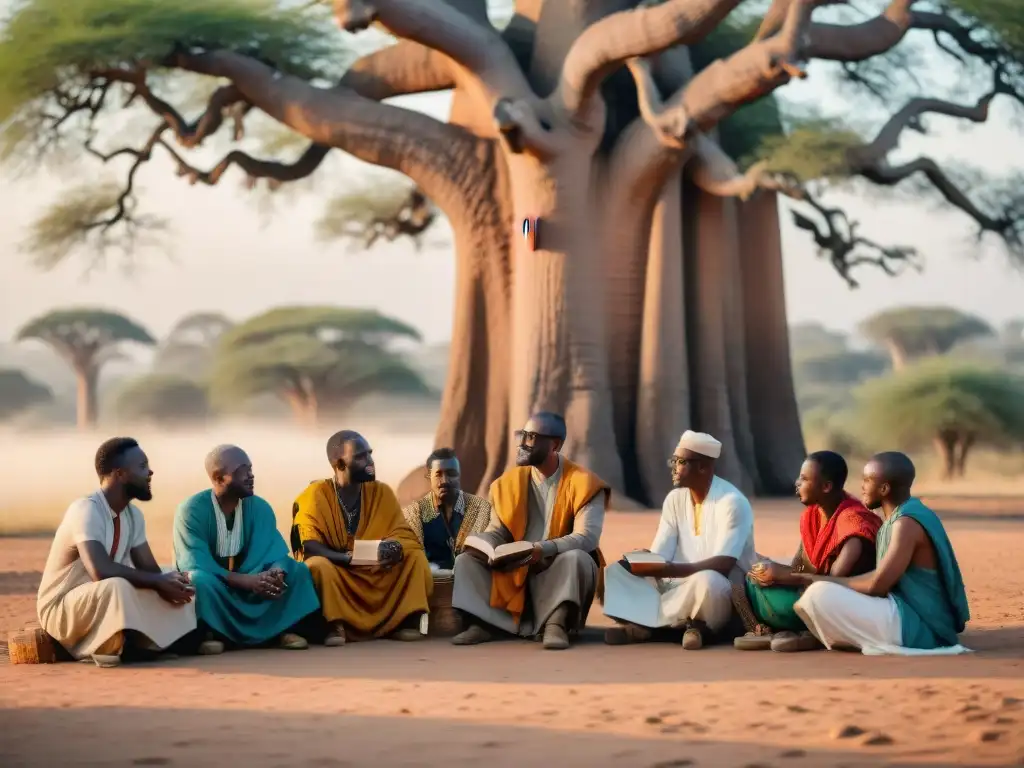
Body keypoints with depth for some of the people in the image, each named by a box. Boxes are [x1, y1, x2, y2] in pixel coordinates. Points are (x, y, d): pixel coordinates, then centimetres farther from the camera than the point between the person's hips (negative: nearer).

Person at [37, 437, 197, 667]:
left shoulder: (133, 515, 3)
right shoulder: (86, 510, -24)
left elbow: (150, 570, 3)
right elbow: (101, 571, -36)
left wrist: (168, 583, -22)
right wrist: (160, 581, -29)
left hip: (106, 603, 8)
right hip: (61, 609, -8)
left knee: (176, 583, -3)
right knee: (117, 586, -38)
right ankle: (106, 649, -18)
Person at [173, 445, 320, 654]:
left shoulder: (260, 508, -2)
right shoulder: (191, 510, -17)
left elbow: (275, 552, -10)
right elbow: (195, 565, -26)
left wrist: (276, 573, -36)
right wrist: (246, 580, -38)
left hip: (251, 584, 5)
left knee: (297, 570, -15)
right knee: (200, 580, -39)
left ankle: (283, 628, -16)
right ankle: (211, 633, -22)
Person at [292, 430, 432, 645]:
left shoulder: (382, 492, 2)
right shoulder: (315, 495, -10)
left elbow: (405, 536, -1)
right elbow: (310, 547, -19)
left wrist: (396, 548, -26)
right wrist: (347, 558, -34)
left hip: (377, 574, 4)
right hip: (334, 572, -4)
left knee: (415, 556, -15)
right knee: (317, 565, -35)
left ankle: (407, 621, -16)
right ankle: (334, 625, -25)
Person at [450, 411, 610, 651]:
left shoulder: (583, 484, -11)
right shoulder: (510, 481, 5)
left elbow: (586, 538, -22)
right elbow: (497, 532, 7)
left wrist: (543, 549, -37)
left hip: (560, 573, -5)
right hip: (517, 573, 5)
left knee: (577, 558, -35)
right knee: (467, 560, -12)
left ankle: (556, 623, -35)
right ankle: (483, 621, -28)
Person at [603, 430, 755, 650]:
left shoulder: (731, 502, -15)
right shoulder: (675, 499, 6)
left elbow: (723, 564, -24)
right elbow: (659, 556, 2)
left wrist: (670, 570, -34)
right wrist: (641, 561, -23)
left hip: (724, 592, -6)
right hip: (680, 587, 6)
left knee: (705, 581, -41)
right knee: (617, 571, -11)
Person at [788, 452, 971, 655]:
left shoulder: (907, 523, -18)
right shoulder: (897, 518, 12)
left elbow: (876, 585, -20)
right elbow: (881, 579, 18)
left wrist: (822, 581, -8)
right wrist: (824, 581, 9)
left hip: (916, 627, -10)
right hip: (915, 621, 10)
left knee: (819, 595, -19)